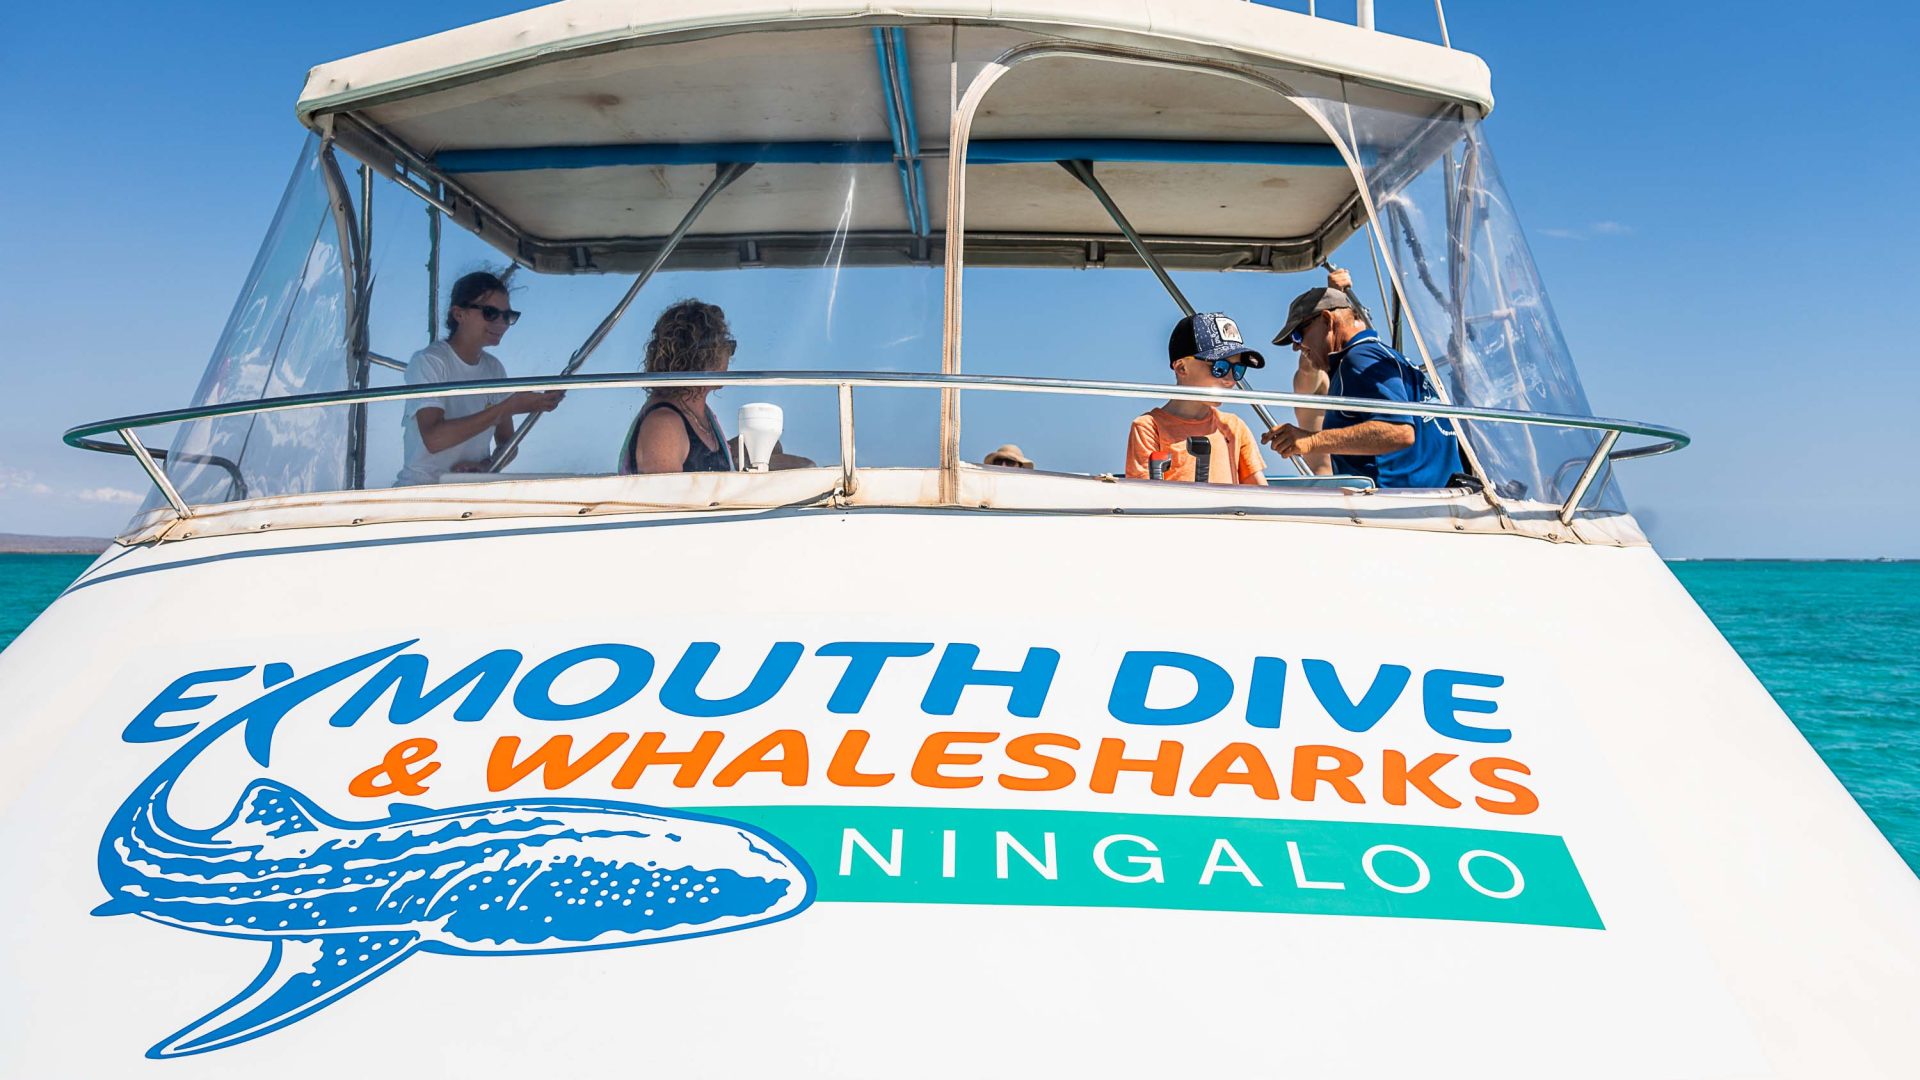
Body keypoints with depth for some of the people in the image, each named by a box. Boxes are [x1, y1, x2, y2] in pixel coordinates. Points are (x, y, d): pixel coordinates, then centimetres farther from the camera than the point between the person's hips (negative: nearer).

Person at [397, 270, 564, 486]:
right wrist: (510, 407, -27)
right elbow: (433, 439, -25)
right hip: (421, 490, -6)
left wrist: (485, 466, -10)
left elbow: (506, 442, 13)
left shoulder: (494, 367, 9)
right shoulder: (428, 362, -10)